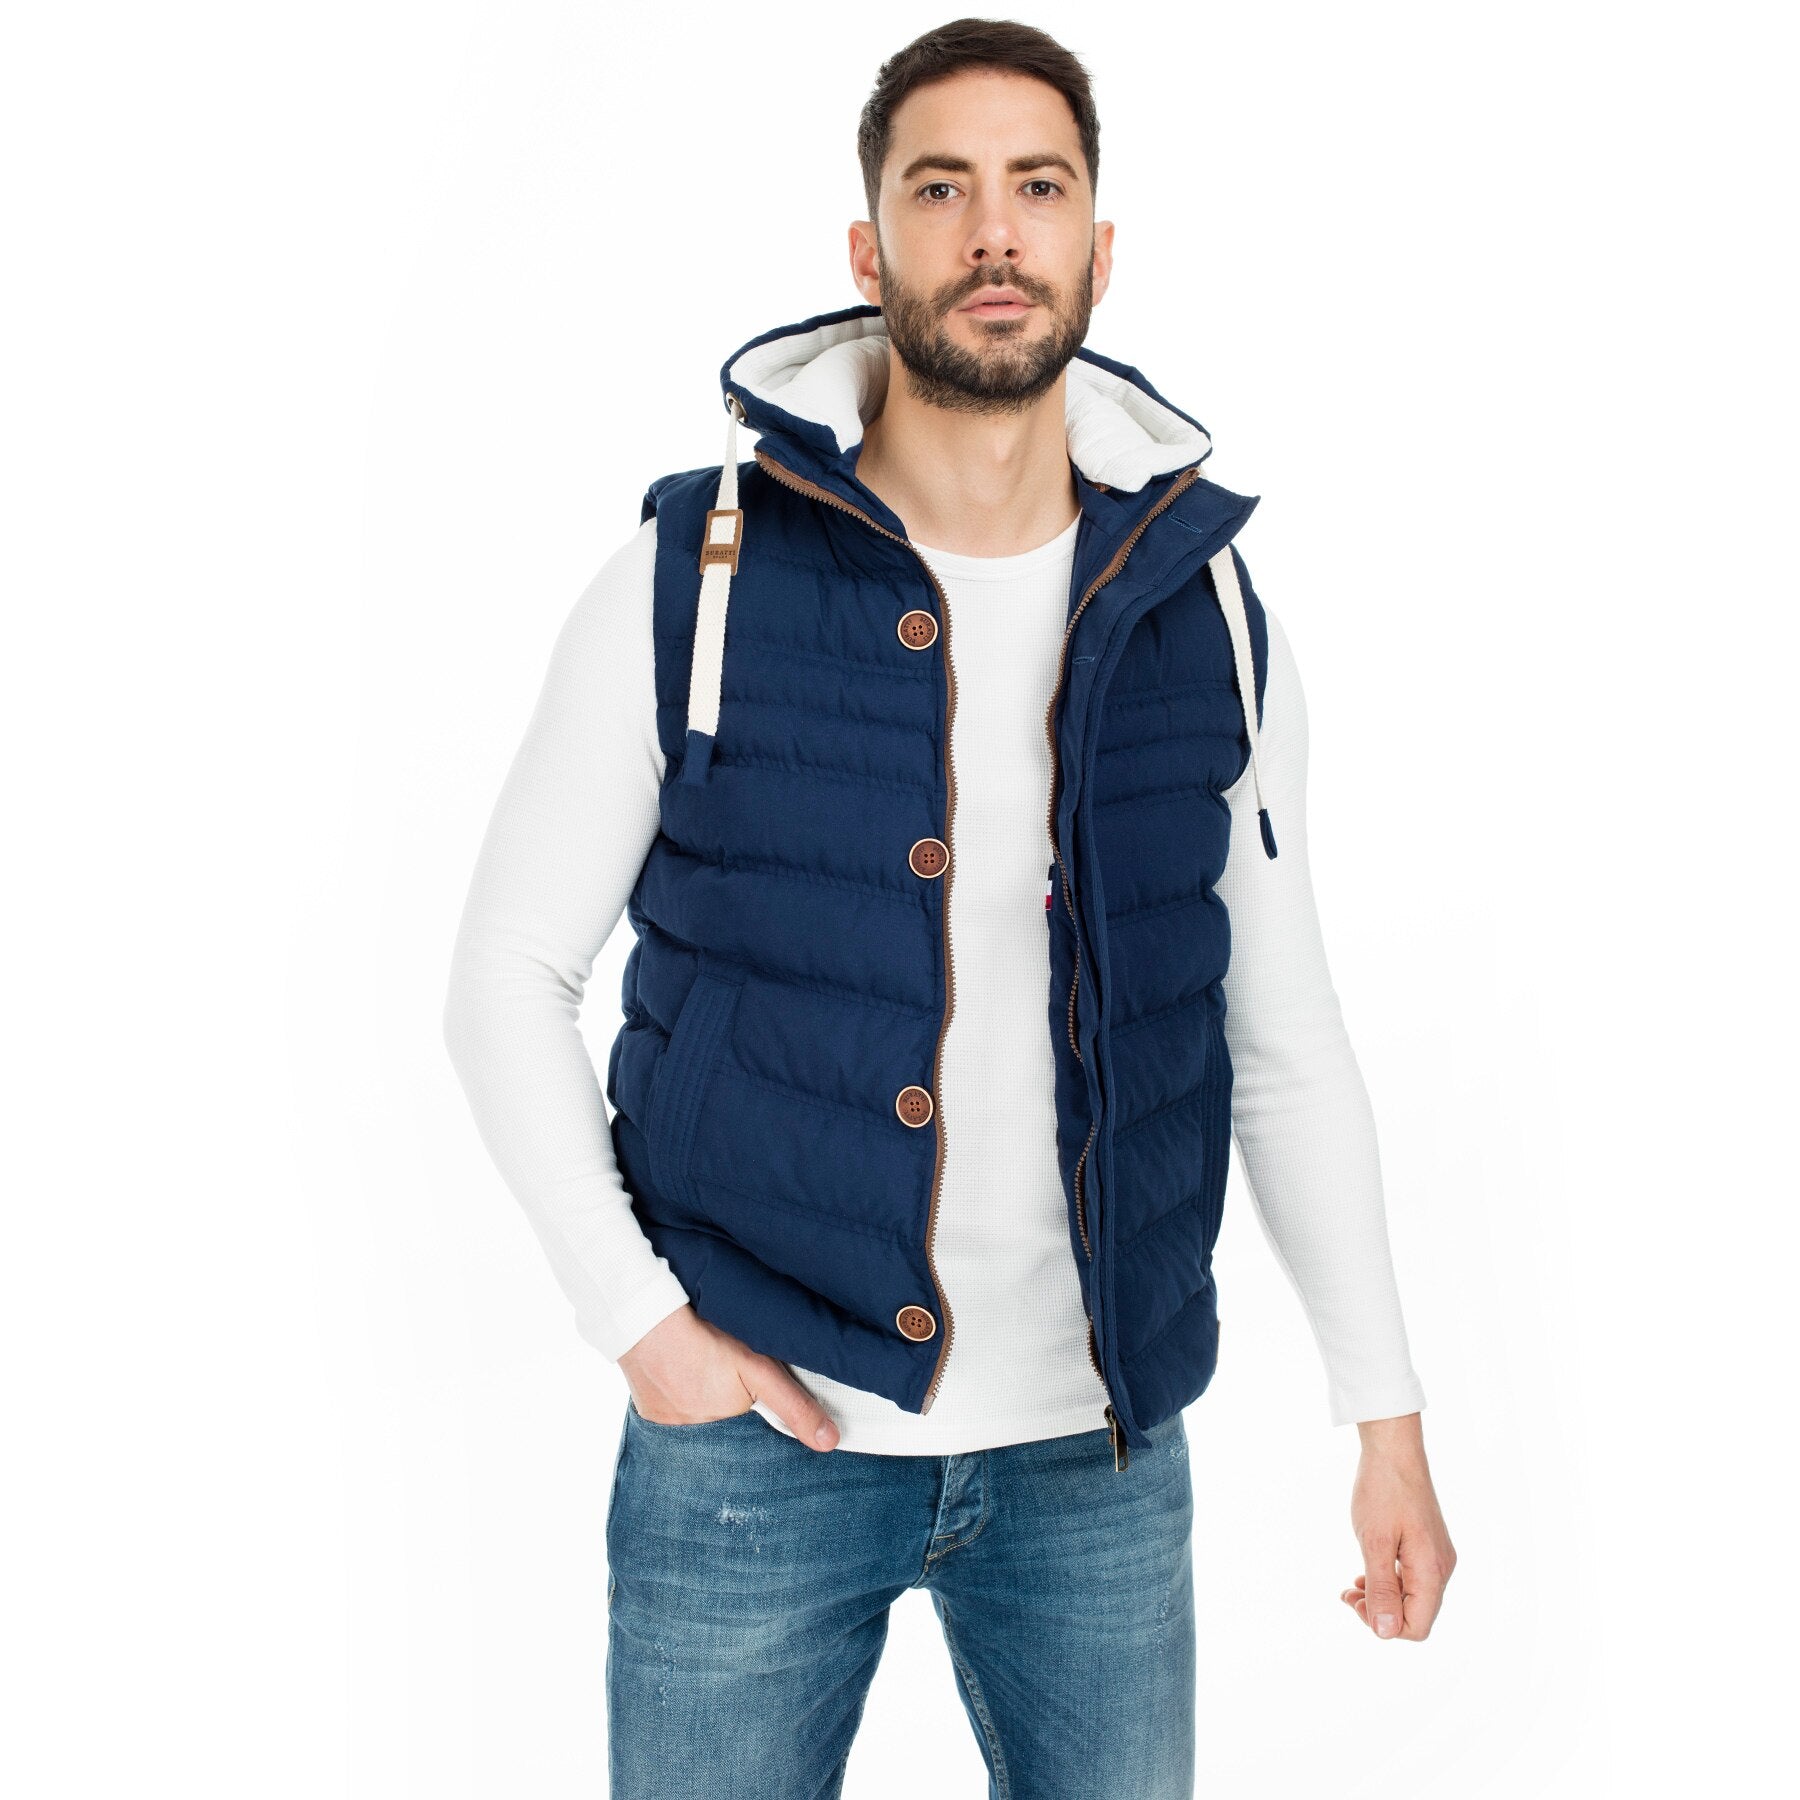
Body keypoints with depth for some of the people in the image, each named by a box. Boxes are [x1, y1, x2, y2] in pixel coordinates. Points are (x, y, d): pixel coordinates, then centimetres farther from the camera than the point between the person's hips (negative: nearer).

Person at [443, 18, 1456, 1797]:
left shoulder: (1208, 616, -1)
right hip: (756, 1429, -2)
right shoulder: (691, 581, -8)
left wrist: (1386, 1411, 6)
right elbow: (508, 972, -2)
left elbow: (1285, 1034, 6)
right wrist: (634, 1315, -10)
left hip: (1096, 1448, 3)